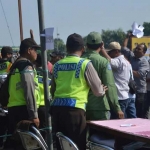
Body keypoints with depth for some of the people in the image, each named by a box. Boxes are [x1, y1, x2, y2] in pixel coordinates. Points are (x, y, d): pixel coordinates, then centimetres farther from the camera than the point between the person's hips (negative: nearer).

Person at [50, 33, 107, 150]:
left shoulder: (57, 65, 13)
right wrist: (103, 91, 26)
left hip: (57, 107, 5)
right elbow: (98, 90, 4)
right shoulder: (85, 64, -1)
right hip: (74, 108, -5)